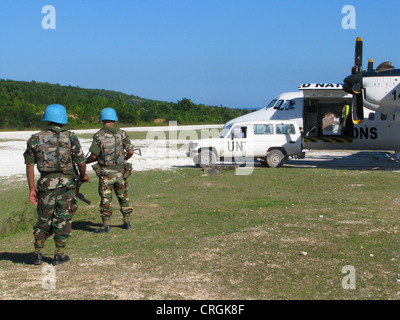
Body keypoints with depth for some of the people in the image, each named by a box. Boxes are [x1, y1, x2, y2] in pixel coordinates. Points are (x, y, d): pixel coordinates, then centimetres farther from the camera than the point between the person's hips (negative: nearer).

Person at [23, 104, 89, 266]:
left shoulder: (35, 139, 4)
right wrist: (83, 176, 15)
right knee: (62, 219, 6)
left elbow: (29, 165, 4)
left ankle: (38, 254, 12)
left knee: (44, 219, 14)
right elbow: (81, 162, -5)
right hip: (66, 183, -2)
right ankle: (59, 255, 9)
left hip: (45, 184, 2)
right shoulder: (70, 137, -3)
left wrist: (32, 189, 9)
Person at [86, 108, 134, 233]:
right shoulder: (122, 133, -1)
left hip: (105, 172, -3)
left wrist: (87, 160, 11)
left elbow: (94, 155, -11)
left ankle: (106, 225, 3)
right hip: (120, 171, 3)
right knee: (123, 197, 15)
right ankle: (127, 222, 20)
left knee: (106, 199, 3)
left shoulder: (99, 135, -8)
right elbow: (131, 151, -2)